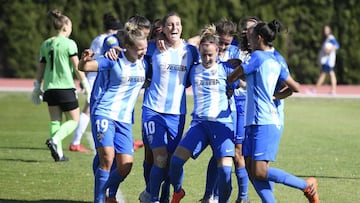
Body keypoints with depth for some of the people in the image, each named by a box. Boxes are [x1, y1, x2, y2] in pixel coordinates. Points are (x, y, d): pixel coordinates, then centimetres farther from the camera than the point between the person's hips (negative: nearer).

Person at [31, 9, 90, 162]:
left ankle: (58, 153, 2)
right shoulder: (69, 43, -7)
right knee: (73, 120, 5)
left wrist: (37, 86, 21)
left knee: (55, 121, 9)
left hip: (49, 87, 6)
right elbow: (77, 67, -9)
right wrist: (85, 84, -1)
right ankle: (54, 140, -16)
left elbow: (41, 68, 13)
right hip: (66, 86, -6)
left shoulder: (45, 44, 9)